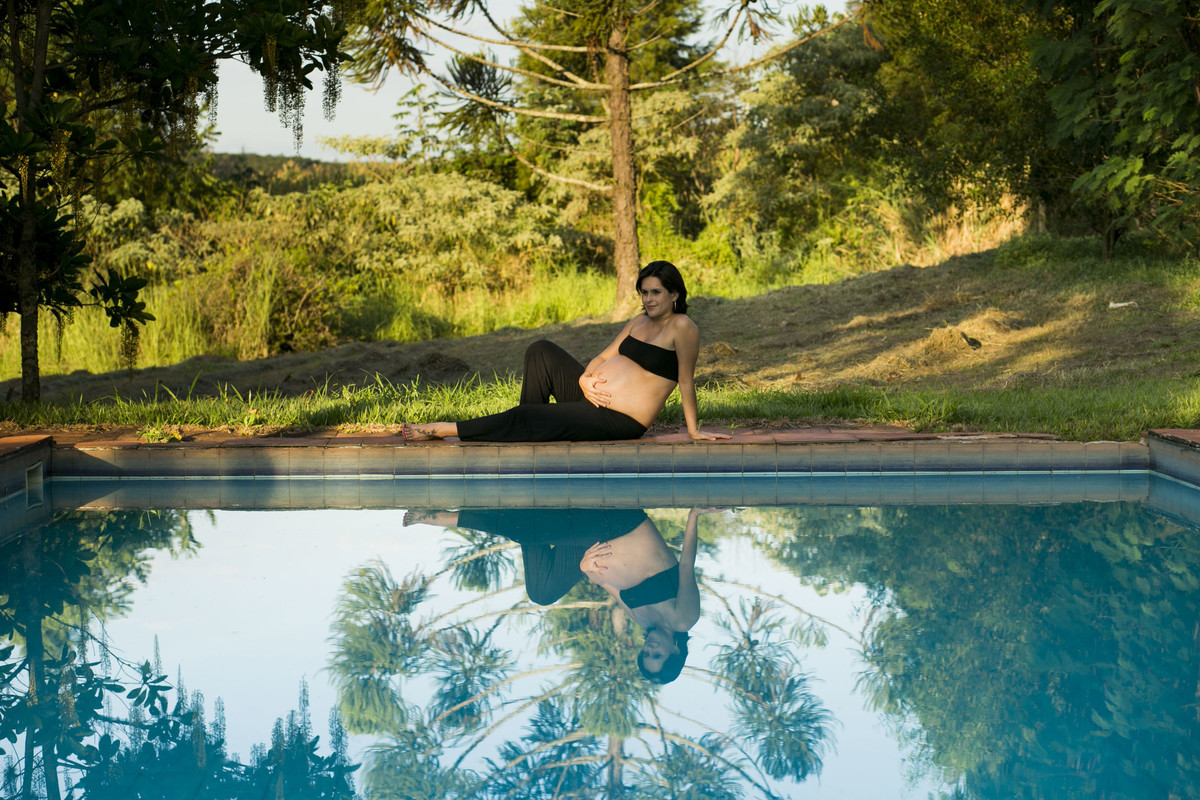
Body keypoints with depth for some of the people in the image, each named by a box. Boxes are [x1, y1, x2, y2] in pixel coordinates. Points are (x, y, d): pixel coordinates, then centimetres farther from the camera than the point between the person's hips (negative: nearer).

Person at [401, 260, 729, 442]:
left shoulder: (682, 327, -9)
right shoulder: (640, 322, 16)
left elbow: (686, 381, -10)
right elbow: (605, 356, 17)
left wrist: (694, 430, -10)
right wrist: (585, 379, -3)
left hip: (618, 421, -9)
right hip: (593, 397, 9)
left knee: (522, 419, -15)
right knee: (541, 351, 1)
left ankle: (441, 430, -9)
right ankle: (533, 430, 2)